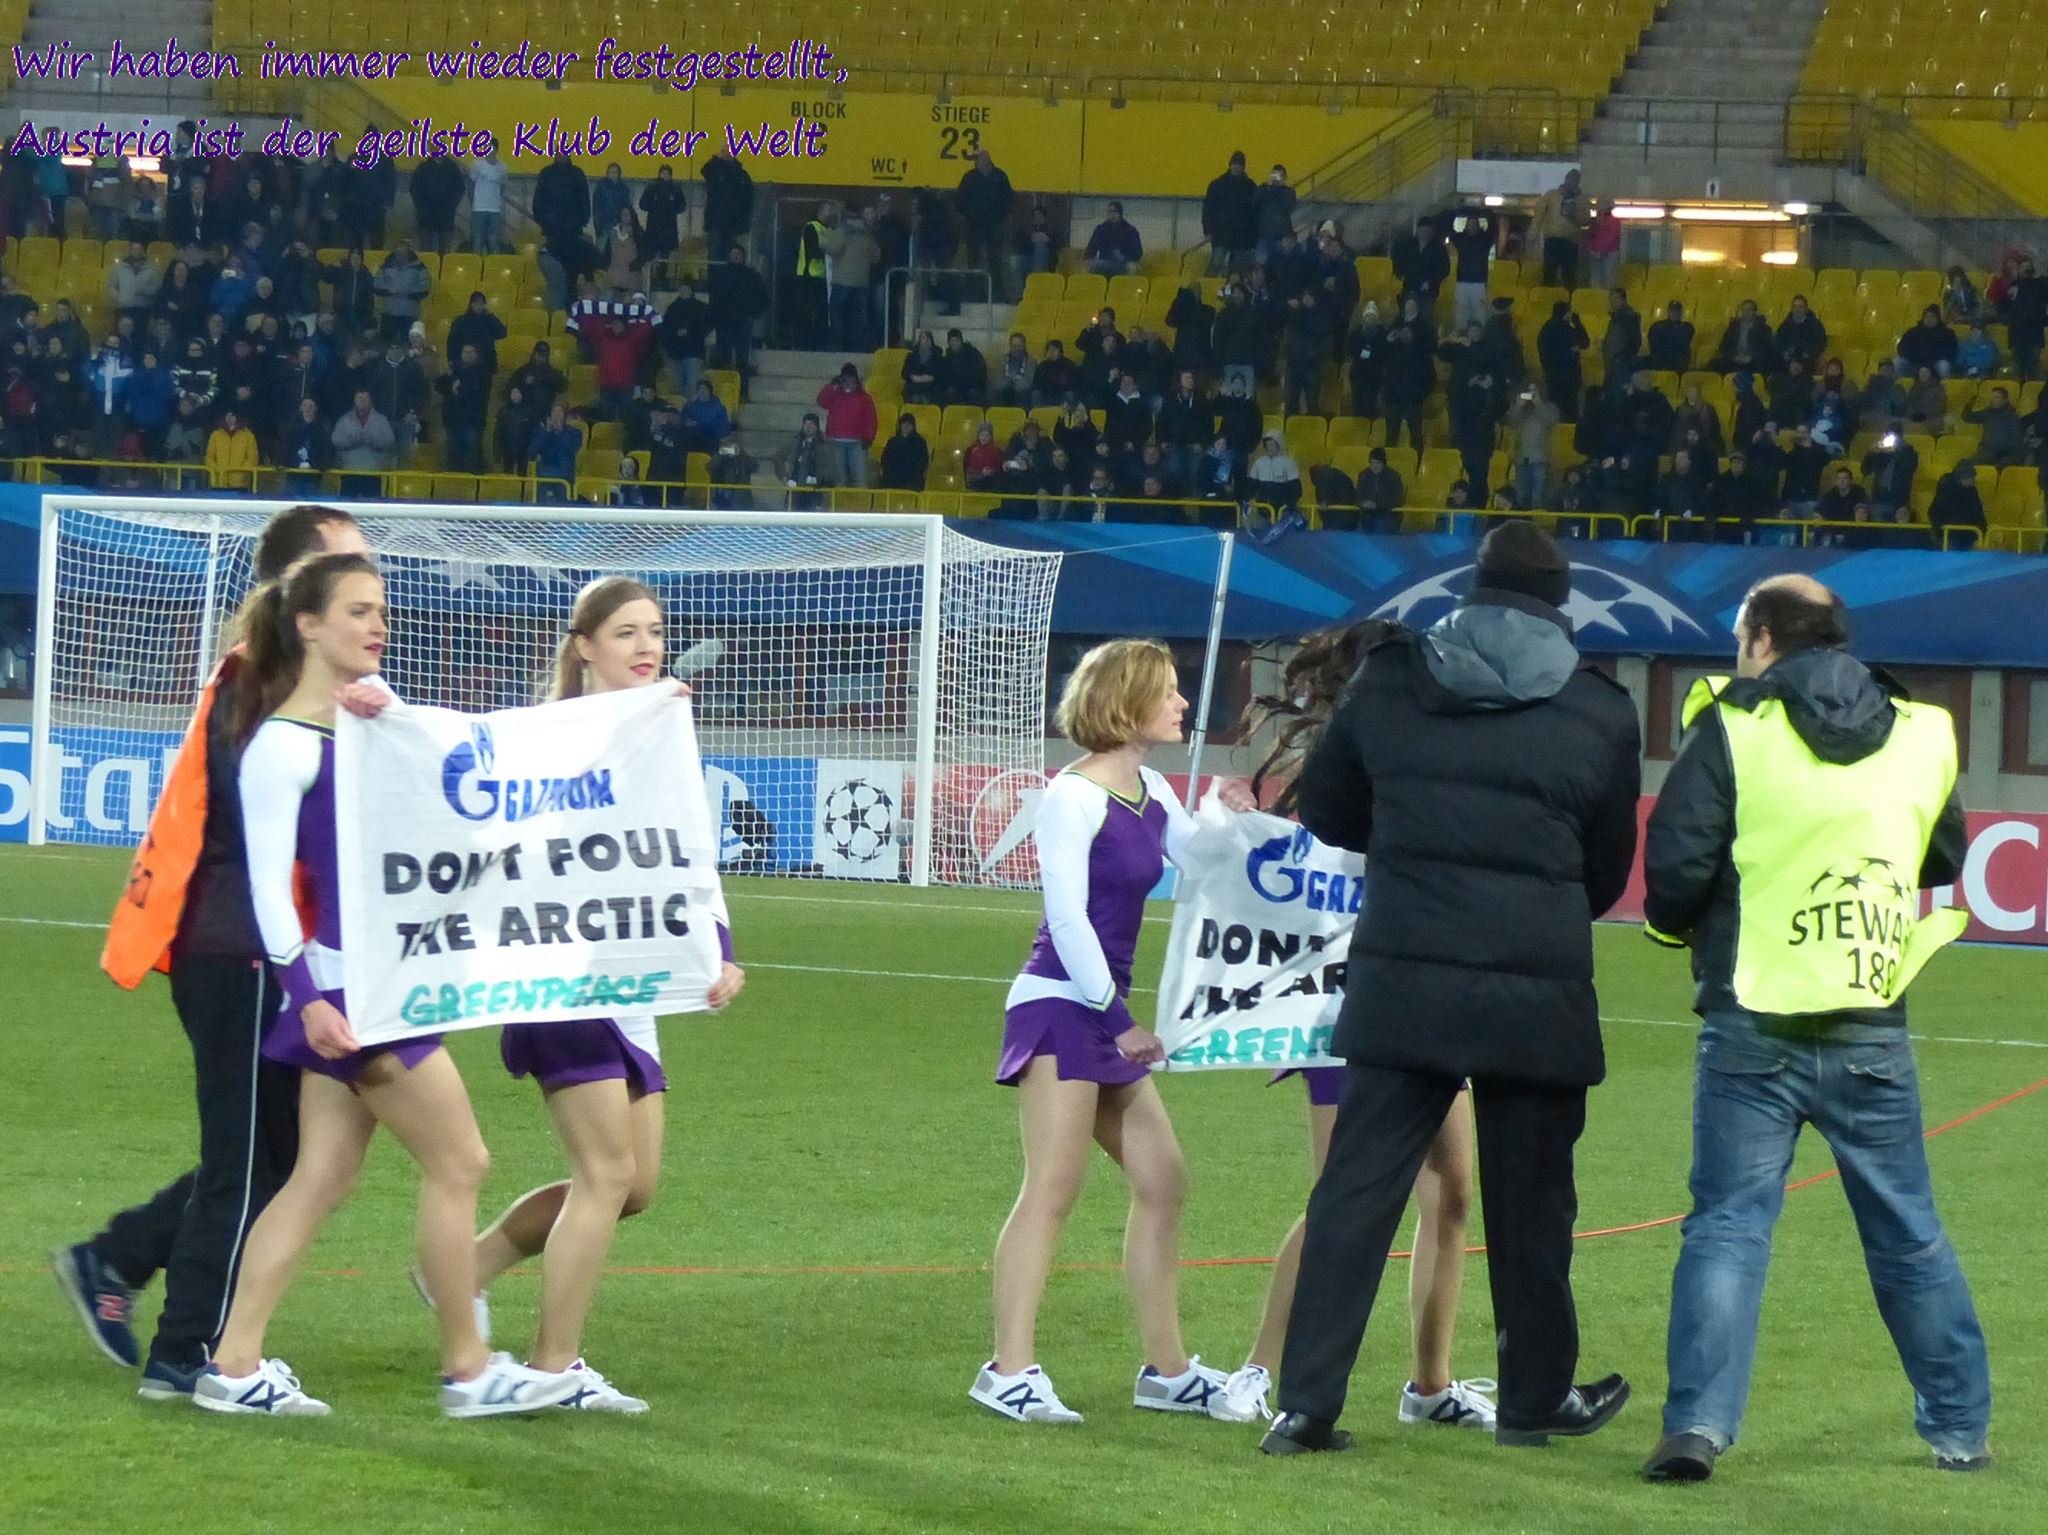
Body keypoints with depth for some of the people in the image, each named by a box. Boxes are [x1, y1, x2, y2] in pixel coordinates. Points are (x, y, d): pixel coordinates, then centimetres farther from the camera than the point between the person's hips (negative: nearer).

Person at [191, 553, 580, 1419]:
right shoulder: (284, 745, -12)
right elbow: (267, 881, -15)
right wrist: (306, 991, -22)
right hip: (341, 983, -8)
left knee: (322, 1179, 8)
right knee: (457, 1161, -2)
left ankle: (235, 1366, 8)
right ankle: (468, 1369, 7)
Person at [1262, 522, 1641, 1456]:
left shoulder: (1391, 679, 4)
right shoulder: (1598, 711, 2)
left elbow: (1326, 809, 14)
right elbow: (1609, 869, 10)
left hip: (1400, 978, 1)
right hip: (1537, 988, -1)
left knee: (1357, 1189, 2)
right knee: (1530, 1201, 12)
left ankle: (1305, 1403, -2)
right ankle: (1536, 1399, 24)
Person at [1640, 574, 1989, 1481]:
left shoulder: (1733, 729, -7)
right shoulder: (1920, 736, 5)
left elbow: (1674, 868, -11)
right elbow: (1944, 859, 20)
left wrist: (1677, 927, 9)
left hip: (1755, 1027, -3)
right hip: (1874, 1032, 3)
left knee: (1728, 1223, 0)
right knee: (1908, 1232, 15)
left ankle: (1699, 1423, -13)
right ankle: (1959, 1427, 21)